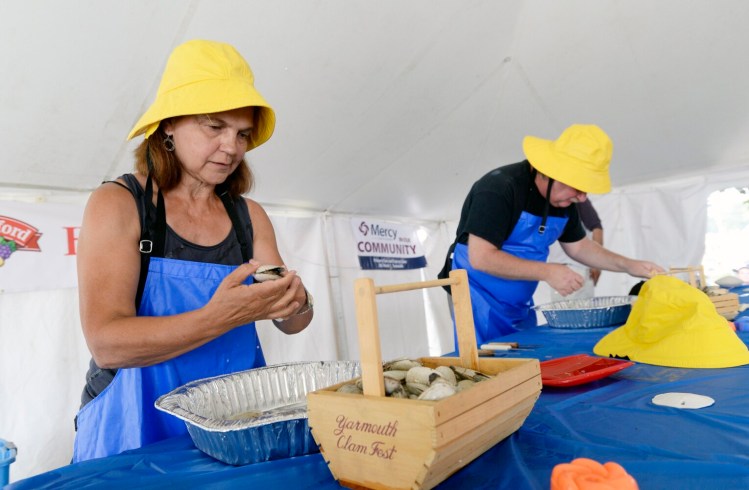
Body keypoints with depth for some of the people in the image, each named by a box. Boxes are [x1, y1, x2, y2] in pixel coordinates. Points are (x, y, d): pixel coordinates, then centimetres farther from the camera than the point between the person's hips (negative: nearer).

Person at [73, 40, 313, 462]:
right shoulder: (116, 205, -6)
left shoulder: (250, 216, 5)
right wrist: (219, 317, -27)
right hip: (140, 431, -3)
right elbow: (107, 343, -15)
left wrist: (296, 303, -15)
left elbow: (291, 323, 7)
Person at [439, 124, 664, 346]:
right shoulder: (499, 189, -23)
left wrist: (628, 265, 3)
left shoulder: (564, 200, 1)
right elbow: (481, 257, -27)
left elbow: (578, 246, 16)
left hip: (521, 305, 7)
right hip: (480, 302, -7)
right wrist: (547, 272, -27)